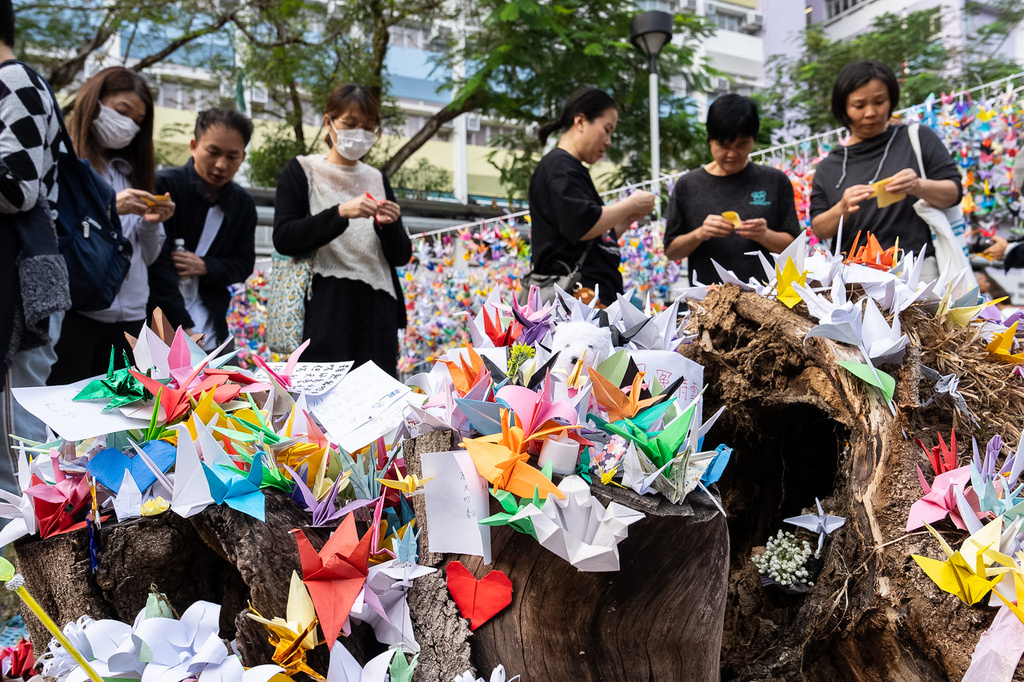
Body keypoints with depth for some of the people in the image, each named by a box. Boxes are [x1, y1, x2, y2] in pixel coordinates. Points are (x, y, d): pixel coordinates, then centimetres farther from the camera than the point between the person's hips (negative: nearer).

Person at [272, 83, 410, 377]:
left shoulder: (377, 179, 16)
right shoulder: (302, 171, 6)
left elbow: (402, 256, 14)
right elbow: (283, 239, -7)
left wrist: (388, 226, -7)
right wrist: (340, 214, -18)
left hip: (376, 310, 4)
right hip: (325, 308, -3)